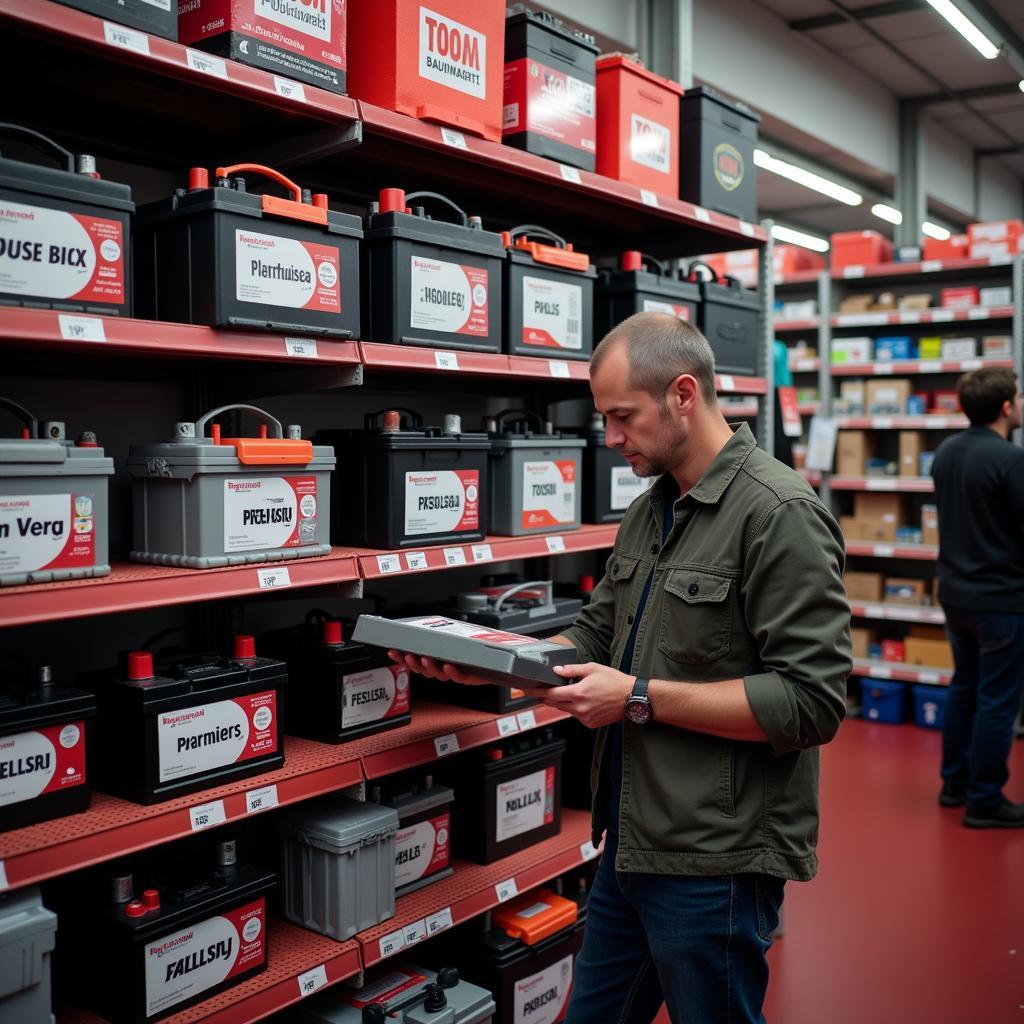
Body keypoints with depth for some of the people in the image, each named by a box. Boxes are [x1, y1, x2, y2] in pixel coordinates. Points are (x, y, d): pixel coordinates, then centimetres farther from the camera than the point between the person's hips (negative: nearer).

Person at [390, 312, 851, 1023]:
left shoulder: (781, 513, -18)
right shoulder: (649, 511, 10)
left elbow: (811, 703, -23)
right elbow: (598, 635, 16)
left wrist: (641, 698, -23)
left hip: (714, 861, -8)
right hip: (632, 842, 9)